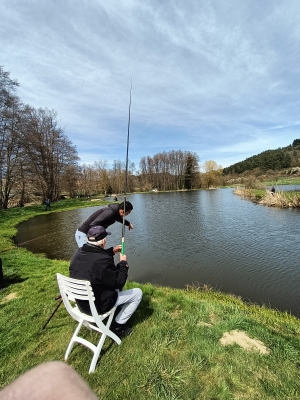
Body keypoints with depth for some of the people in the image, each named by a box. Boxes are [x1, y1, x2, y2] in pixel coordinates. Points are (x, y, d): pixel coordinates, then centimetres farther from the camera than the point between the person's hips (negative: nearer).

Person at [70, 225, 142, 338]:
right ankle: (118, 326, 15)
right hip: (98, 305, -8)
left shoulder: (78, 253, -10)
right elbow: (119, 282, -20)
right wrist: (123, 263, -6)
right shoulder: (103, 261, -34)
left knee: (114, 284, 30)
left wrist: (112, 251, 12)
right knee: (138, 293, 5)